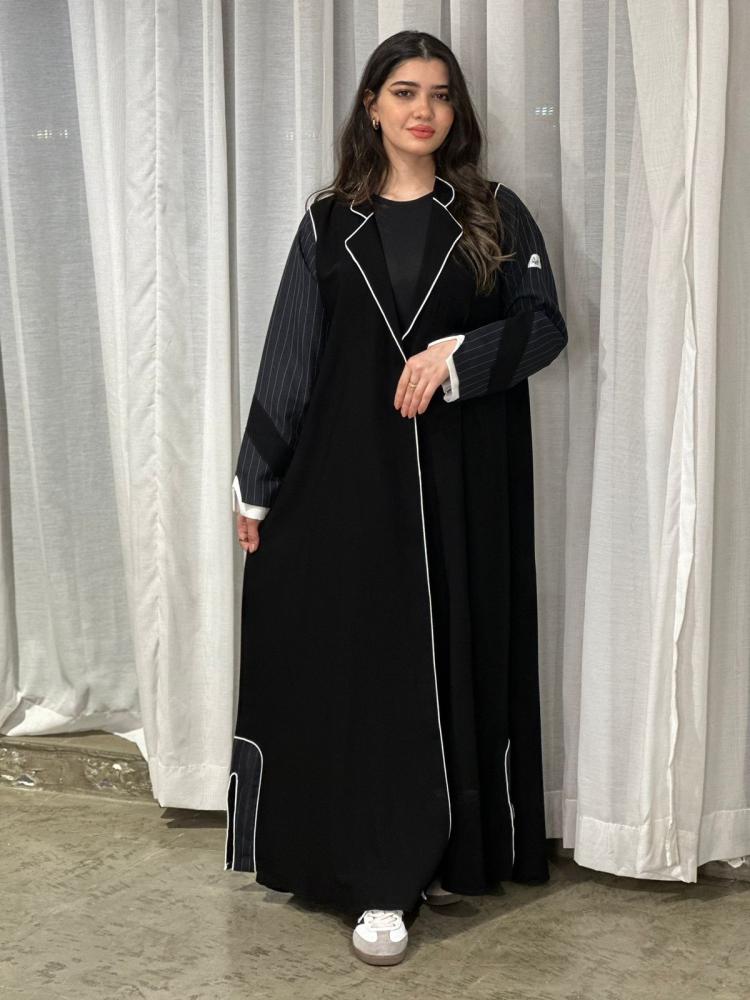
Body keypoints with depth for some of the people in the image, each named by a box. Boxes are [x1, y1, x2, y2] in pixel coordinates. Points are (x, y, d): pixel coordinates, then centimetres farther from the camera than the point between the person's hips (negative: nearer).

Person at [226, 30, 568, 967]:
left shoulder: (496, 215, 6)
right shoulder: (330, 223, 6)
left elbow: (544, 324, 2)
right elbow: (288, 355, 5)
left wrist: (459, 350, -17)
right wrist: (256, 485, 2)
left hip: (466, 476, 0)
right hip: (351, 470, 0)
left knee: (457, 653, 5)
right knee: (363, 659, -1)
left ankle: (451, 851, 21)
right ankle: (383, 879, 6)